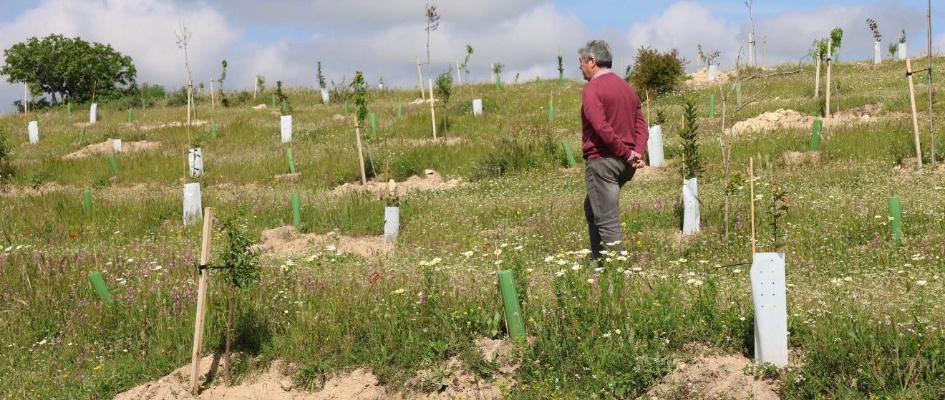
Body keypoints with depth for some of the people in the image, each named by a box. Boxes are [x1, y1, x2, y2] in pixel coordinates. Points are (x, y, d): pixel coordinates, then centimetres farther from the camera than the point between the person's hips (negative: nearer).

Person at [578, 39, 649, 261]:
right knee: (591, 209, 24)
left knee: (607, 222, -6)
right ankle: (597, 260, 27)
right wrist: (638, 154, -5)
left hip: (602, 161, -9)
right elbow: (641, 126, 8)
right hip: (624, 164, 9)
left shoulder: (592, 89, -9)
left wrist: (627, 153, -15)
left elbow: (602, 127, -21)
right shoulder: (627, 88, 17)